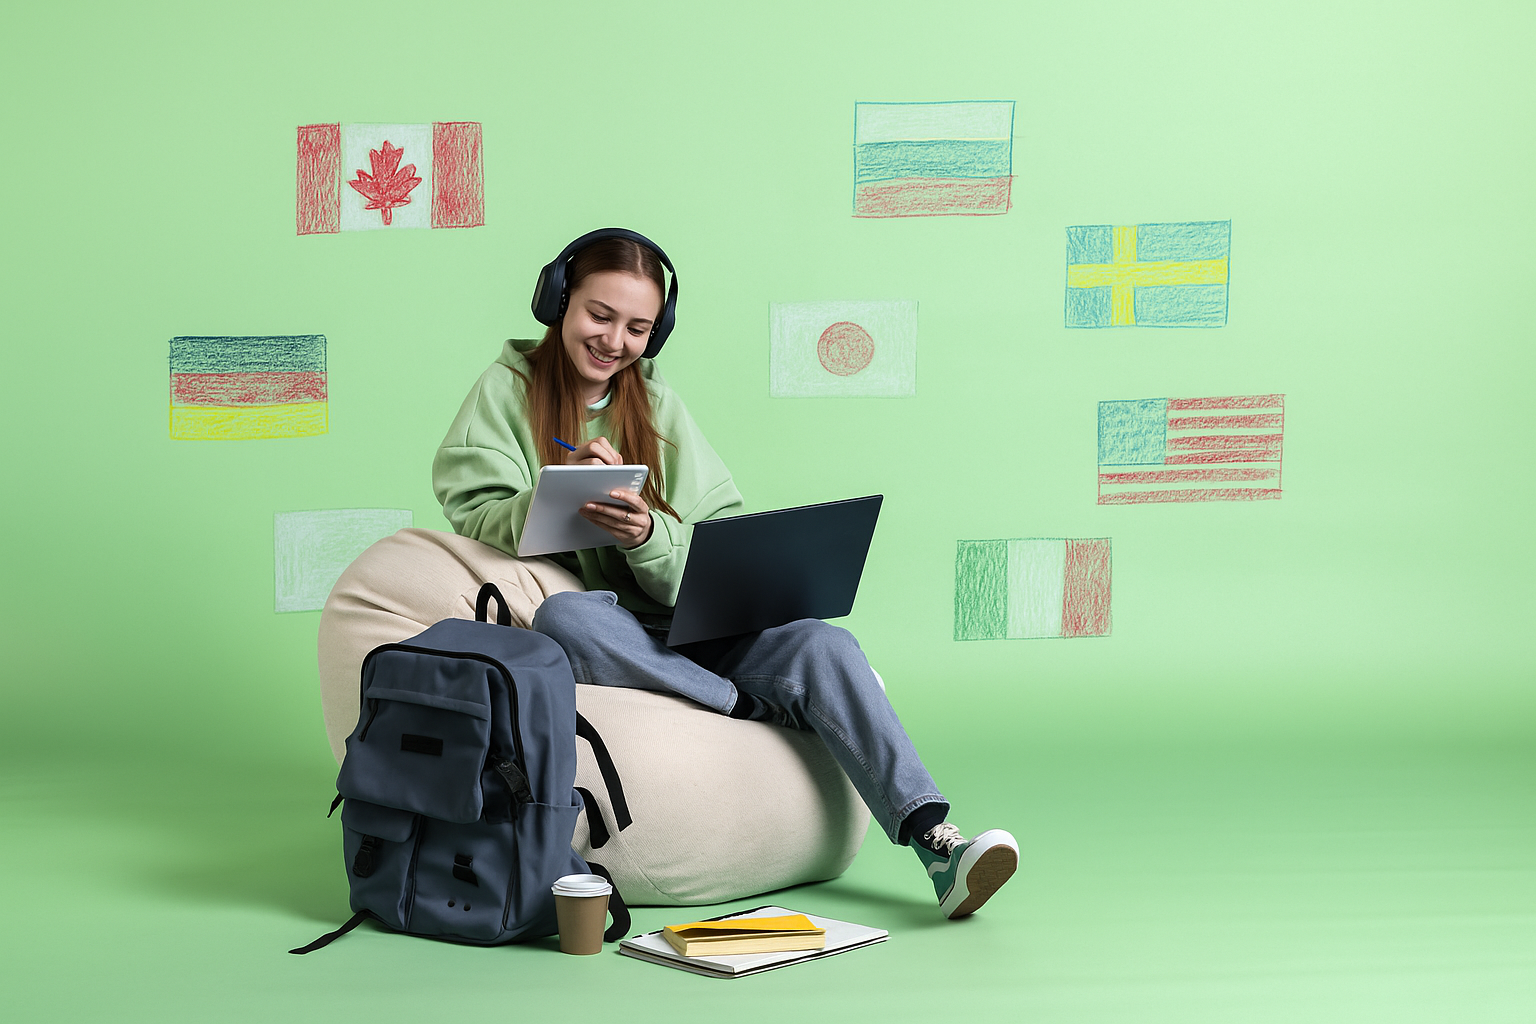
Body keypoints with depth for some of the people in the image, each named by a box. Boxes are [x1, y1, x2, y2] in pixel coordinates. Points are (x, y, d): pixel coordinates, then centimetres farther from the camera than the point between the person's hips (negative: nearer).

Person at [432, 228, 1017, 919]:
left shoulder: (657, 407, 15)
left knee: (822, 644, -23)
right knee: (566, 616, -39)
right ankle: (755, 708, -26)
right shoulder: (507, 389, 7)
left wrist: (648, 536, -18)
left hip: (687, 639, 3)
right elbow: (472, 512, -7)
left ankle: (937, 843, -33)